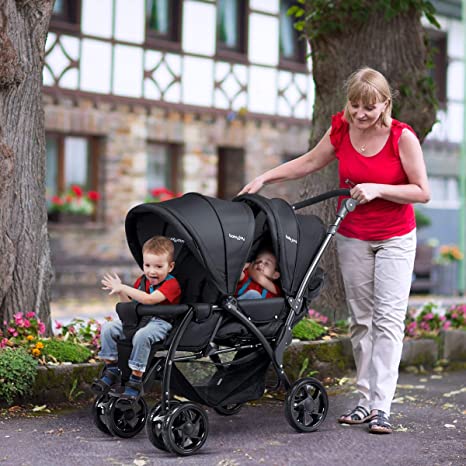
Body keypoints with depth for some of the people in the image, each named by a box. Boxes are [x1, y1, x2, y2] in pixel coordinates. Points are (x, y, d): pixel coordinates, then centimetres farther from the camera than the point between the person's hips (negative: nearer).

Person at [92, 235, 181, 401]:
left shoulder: (171, 284, -11)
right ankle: (111, 370, -2)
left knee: (141, 335, -38)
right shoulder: (142, 280, 14)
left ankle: (135, 381, -29)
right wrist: (120, 292, 2)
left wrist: (123, 288, -25)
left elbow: (149, 299, -26)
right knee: (108, 328, -9)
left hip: (160, 322, -7)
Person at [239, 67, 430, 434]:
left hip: (395, 239, -4)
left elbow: (422, 192, -13)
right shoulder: (341, 129, -6)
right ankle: (366, 400, 14)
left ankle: (381, 406, -10)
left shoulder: (402, 137, -16)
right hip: (352, 237, 4)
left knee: (388, 318, -9)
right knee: (361, 319, 7)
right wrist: (264, 178, 6)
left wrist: (377, 189, -24)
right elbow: (310, 162, 10)